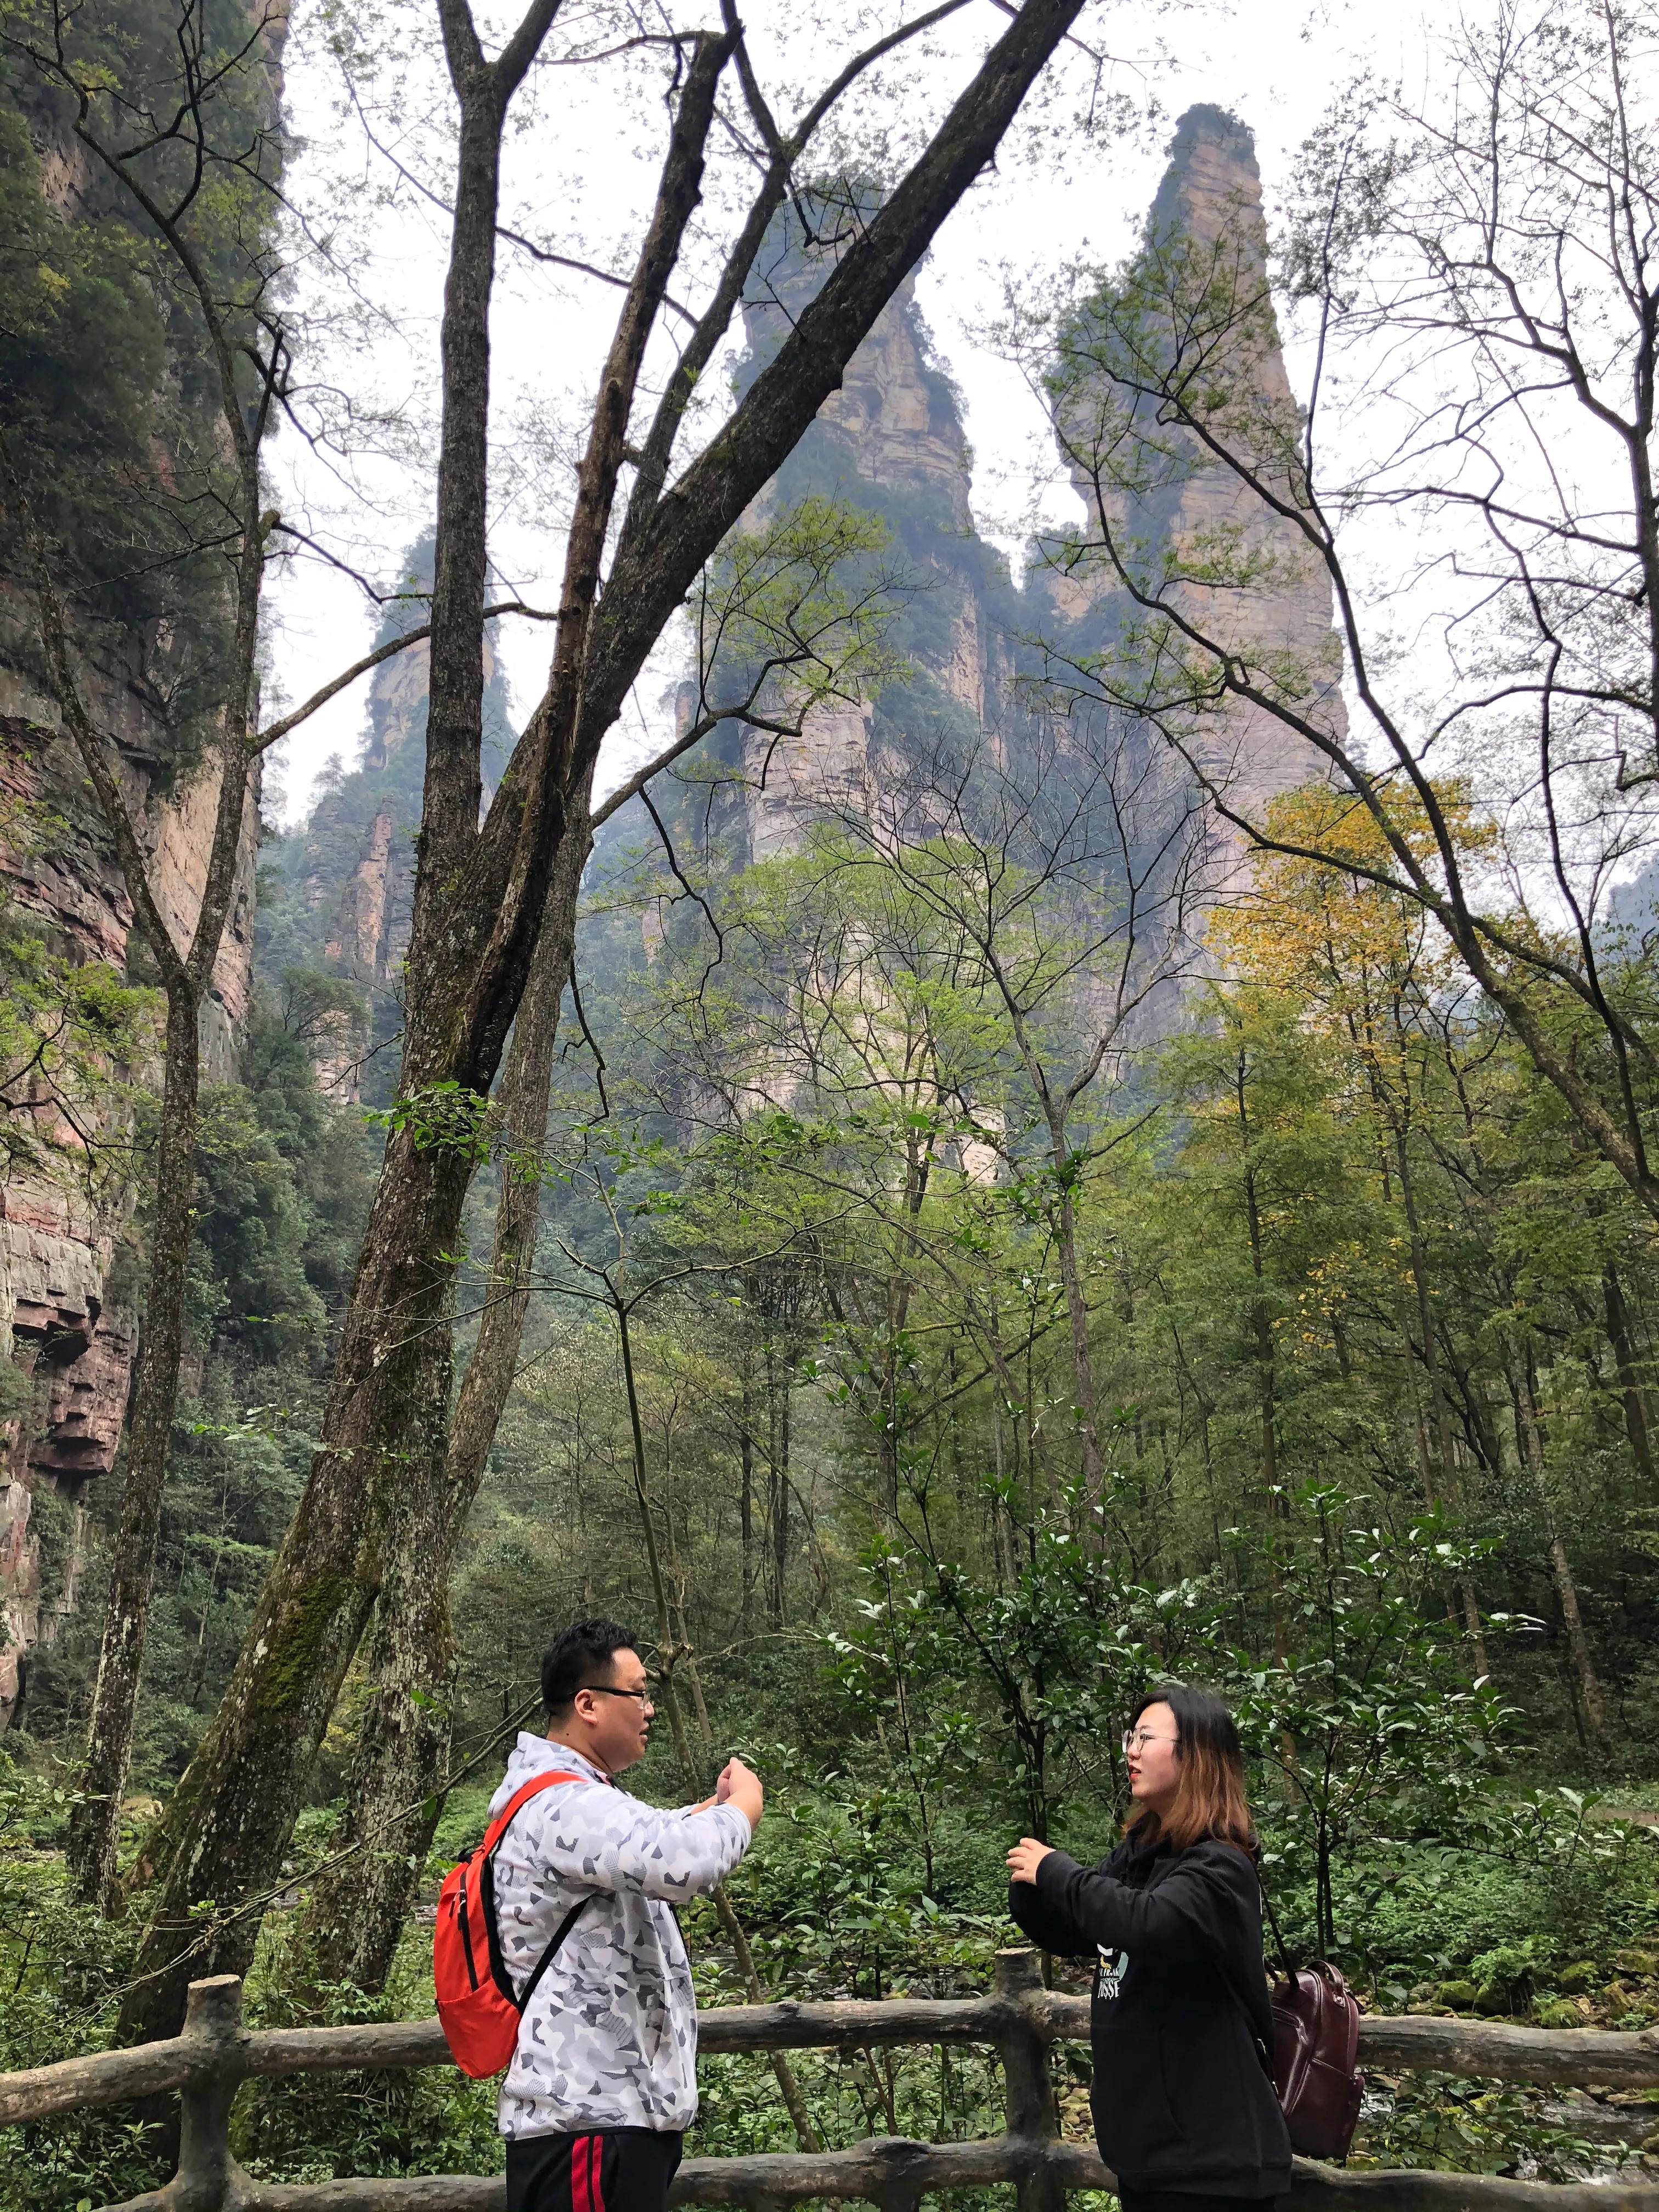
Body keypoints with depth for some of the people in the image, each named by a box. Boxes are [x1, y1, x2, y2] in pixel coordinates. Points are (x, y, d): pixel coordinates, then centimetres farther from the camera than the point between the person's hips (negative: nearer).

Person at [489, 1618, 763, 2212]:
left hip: (611, 2105, 10)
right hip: (588, 2116, -10)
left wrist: (715, 1805, 10)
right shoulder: (563, 1807, -22)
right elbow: (685, 1863, -36)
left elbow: (652, 1847, 30)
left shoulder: (576, 1797, 13)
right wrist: (744, 1806, -15)